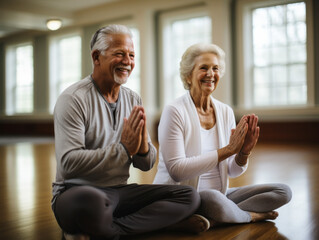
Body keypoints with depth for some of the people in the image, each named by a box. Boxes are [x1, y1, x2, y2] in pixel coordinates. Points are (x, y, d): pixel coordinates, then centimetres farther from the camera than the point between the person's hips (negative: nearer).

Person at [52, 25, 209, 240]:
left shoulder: (134, 100, 10)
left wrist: (142, 146, -14)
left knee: (190, 196, -10)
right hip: (79, 190, -7)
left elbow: (146, 165, 10)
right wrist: (124, 149, -21)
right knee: (90, 200, -42)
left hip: (120, 191, 7)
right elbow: (68, 164, -20)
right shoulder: (73, 99, -9)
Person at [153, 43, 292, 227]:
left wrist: (244, 153, -14)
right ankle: (251, 215, -6)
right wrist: (228, 149, -23)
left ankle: (214, 219, -17)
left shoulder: (226, 112, 5)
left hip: (218, 194, 7)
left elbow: (232, 172, 9)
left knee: (283, 191, -3)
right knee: (212, 198, -38)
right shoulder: (174, 112, -12)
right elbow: (176, 171, -23)